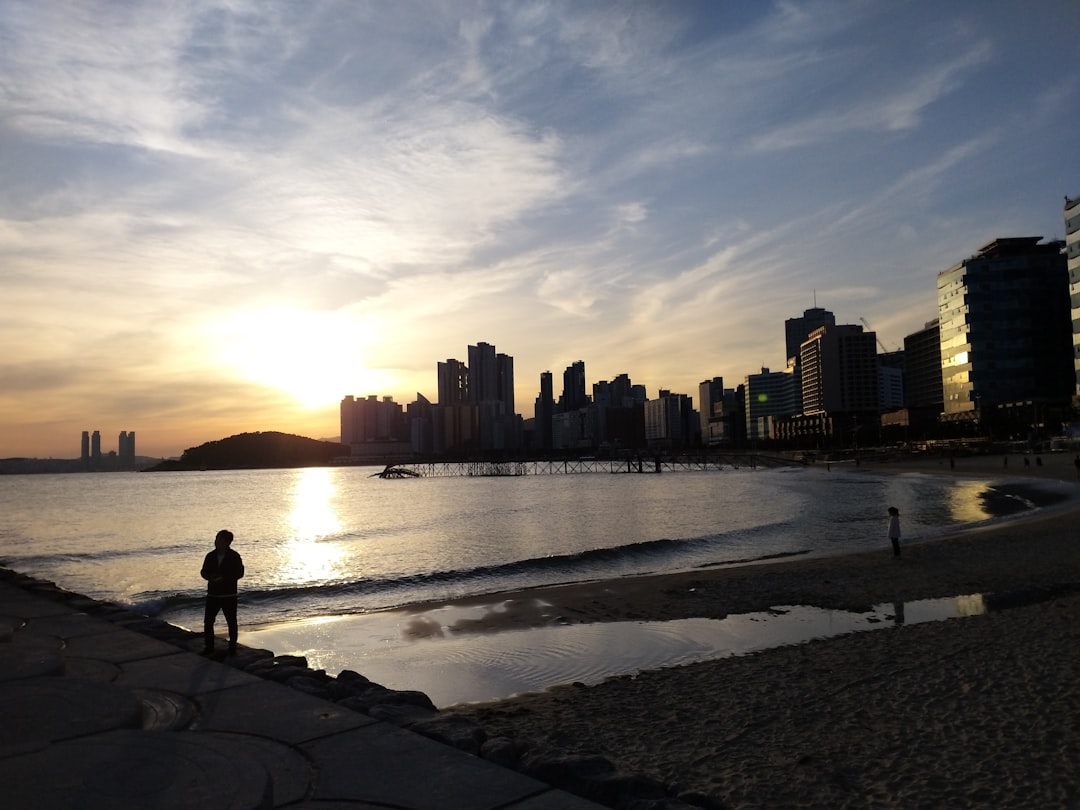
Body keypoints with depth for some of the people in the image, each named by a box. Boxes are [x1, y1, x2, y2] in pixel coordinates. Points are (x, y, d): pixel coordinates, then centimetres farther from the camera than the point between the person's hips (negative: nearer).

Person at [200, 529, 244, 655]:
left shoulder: (234, 557, -7)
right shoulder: (210, 556, 3)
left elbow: (240, 573, -9)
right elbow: (203, 572, 8)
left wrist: (224, 578, -21)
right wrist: (210, 577, -14)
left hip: (229, 595, -3)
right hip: (212, 594, 3)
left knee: (231, 622, 5)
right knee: (208, 621, 1)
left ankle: (232, 647, 18)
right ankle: (209, 646, 15)